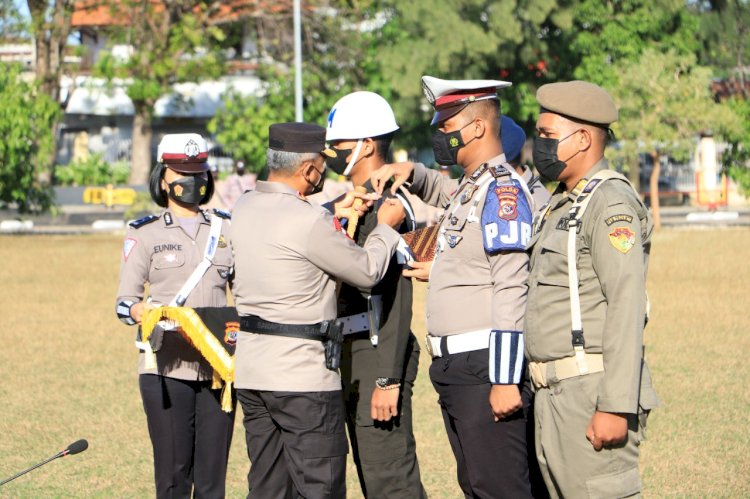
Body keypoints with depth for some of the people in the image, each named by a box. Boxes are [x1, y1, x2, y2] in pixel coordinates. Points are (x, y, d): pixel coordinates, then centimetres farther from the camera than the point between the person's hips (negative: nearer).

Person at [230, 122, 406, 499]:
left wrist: (333, 216, 26)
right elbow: (367, 272, -6)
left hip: (251, 371, 8)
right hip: (303, 376, -8)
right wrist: (386, 227, 10)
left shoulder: (245, 209, 6)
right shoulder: (309, 222, -18)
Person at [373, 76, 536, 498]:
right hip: (456, 369, 10)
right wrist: (412, 174, 21)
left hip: (486, 368, -10)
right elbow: (450, 196, 44)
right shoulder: (471, 187, 17)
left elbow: (511, 291, -20)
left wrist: (505, 381, -25)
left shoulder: (502, 188, -13)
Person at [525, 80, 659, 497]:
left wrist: (616, 407, -25)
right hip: (558, 395, 10)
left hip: (593, 393, -10)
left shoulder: (610, 203, -13)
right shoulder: (563, 205, 18)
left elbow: (627, 307, -21)